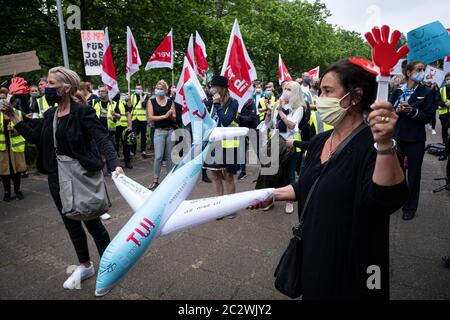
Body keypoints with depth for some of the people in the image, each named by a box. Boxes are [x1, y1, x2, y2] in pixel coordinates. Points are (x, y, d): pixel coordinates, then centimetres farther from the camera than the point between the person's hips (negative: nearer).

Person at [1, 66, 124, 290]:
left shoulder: (82, 112, -15)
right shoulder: (50, 114, 7)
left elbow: (103, 139, -24)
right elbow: (33, 137, 19)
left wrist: (115, 165, -40)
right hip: (57, 178, 7)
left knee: (92, 223, 5)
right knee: (71, 223, 17)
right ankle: (85, 266, 36)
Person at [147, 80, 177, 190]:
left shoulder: (170, 101, 6)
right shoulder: (152, 101, 1)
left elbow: (174, 117, 6)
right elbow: (151, 117, -8)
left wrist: (171, 115, -15)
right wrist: (164, 116, -13)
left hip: (171, 131, 2)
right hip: (159, 131, -2)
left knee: (169, 156, 8)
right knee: (158, 156, -5)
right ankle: (155, 180, 5)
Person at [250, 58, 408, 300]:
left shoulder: (372, 143, -20)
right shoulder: (319, 141, 2)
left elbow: (389, 199, -35)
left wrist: (385, 144, -47)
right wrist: (273, 194, 7)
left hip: (350, 262, -7)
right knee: (313, 291, 23)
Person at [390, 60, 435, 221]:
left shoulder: (427, 93, -2)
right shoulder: (397, 91, 4)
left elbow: (428, 117, -7)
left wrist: (412, 111, -22)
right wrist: (396, 110, -18)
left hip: (415, 140, -2)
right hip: (397, 136, 2)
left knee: (413, 174, 7)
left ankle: (410, 207, 20)